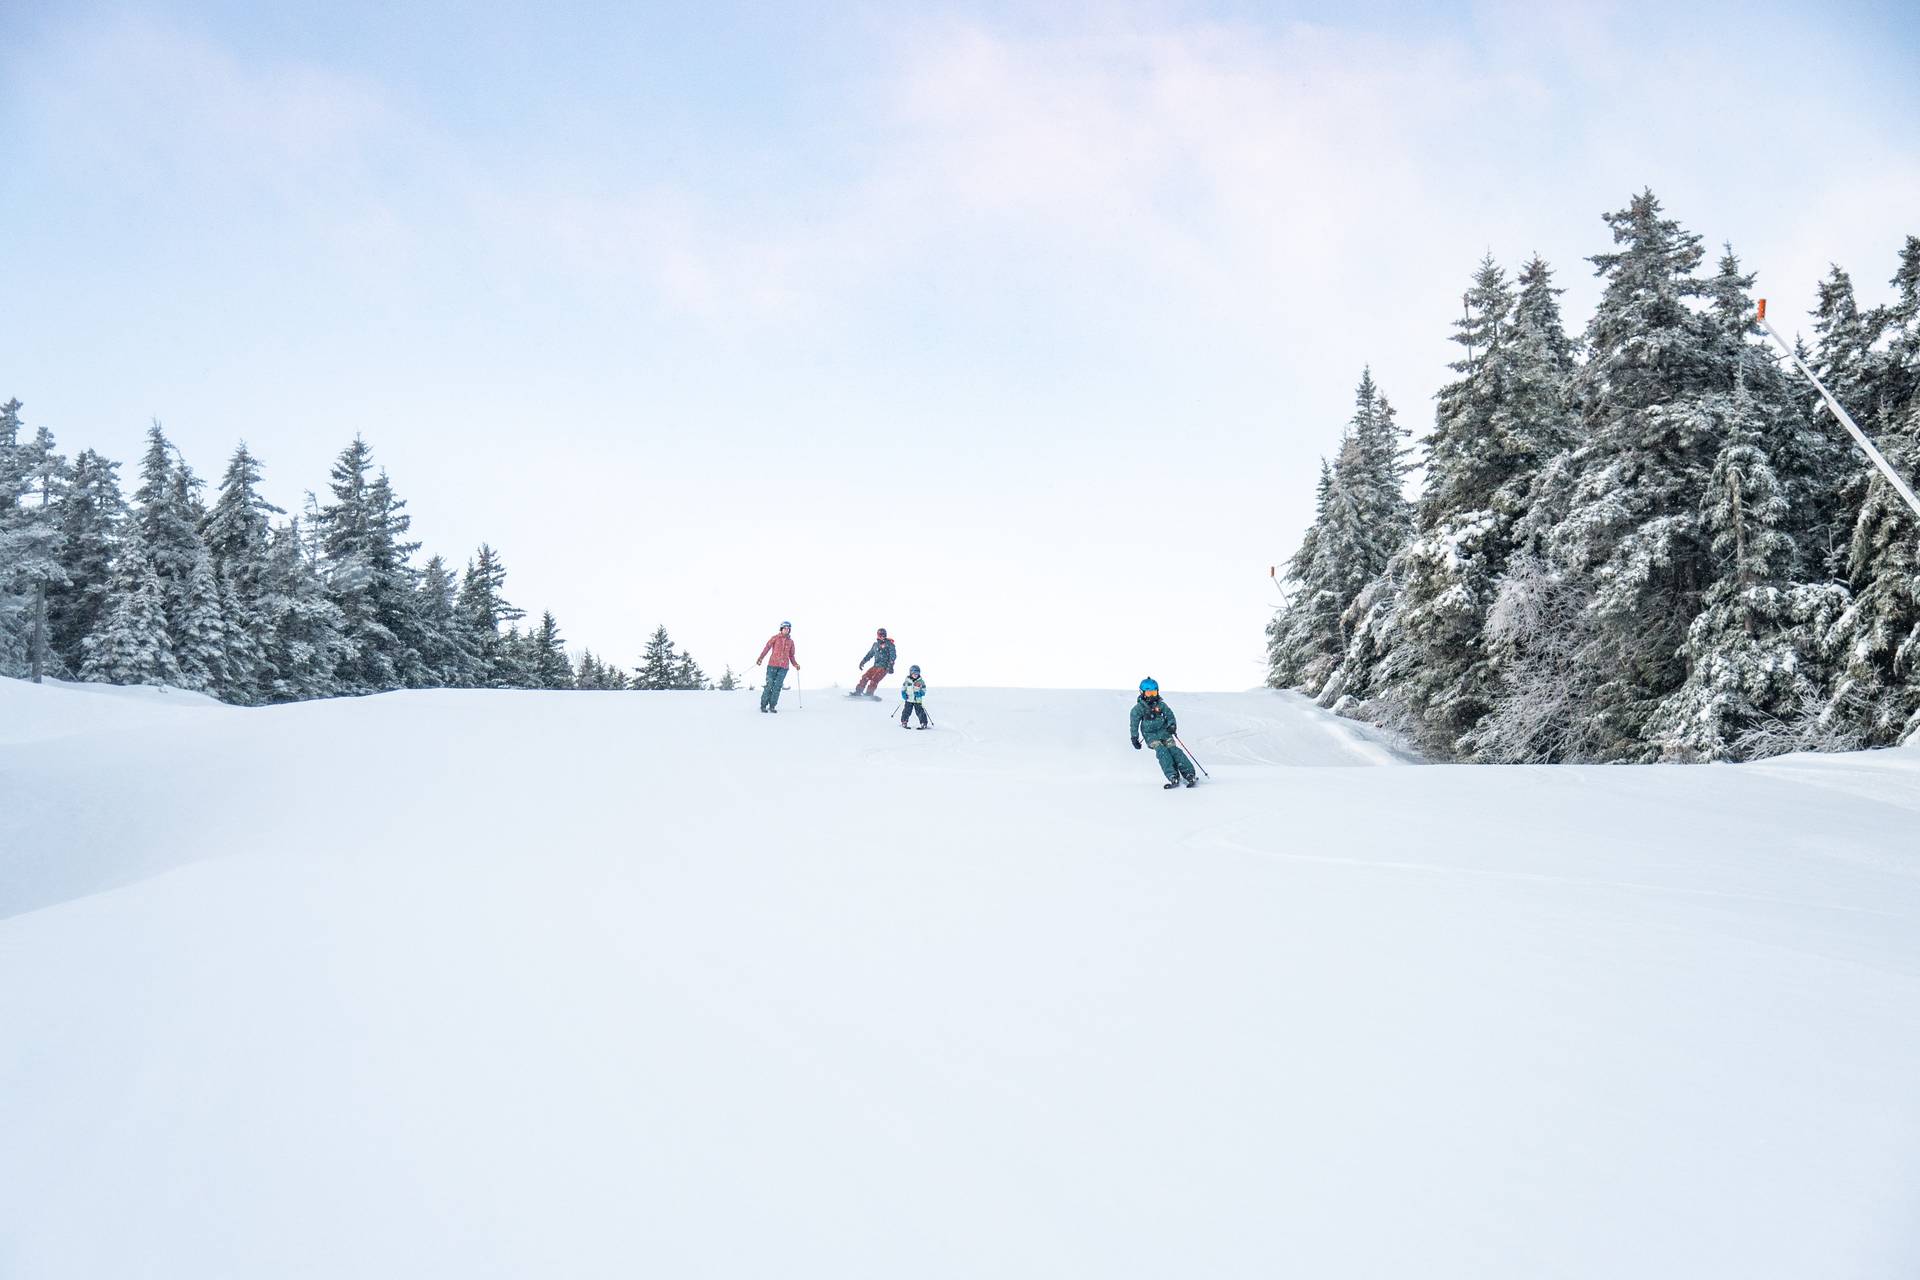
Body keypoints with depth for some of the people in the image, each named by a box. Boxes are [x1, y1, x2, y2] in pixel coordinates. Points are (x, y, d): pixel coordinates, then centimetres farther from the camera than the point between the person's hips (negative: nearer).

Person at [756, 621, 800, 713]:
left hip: (784, 667, 2)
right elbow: (767, 648, -2)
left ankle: (772, 706, 4)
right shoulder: (775, 638, 3)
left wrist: (795, 664, 3)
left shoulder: (790, 642, 12)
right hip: (773, 665, -2)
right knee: (769, 685, -4)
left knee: (777, 686, -2)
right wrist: (760, 658, -13)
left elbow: (791, 655, 18)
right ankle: (763, 705, 5)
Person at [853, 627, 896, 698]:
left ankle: (869, 694, -19)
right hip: (876, 666, 7)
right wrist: (863, 661, 24)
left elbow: (893, 655, -13)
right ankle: (858, 692, 3)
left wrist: (890, 666, -23)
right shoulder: (876, 644, 16)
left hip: (884, 667, -7)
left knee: (874, 679, -21)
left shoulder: (889, 644, -6)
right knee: (865, 677, -3)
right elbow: (870, 654, 27)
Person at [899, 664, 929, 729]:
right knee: (906, 711, 1)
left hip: (918, 700, -1)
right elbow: (903, 688, 13)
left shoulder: (920, 681, -1)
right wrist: (903, 694, -1)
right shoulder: (907, 680, 3)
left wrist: (920, 693, -15)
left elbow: (924, 690, 3)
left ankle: (924, 723, 6)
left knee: (920, 712, -3)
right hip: (909, 700, 1)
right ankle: (903, 722, 17)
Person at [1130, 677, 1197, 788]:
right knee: (1162, 751, -26)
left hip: (1164, 732, 2)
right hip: (1150, 734, -2)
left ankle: (1189, 775, -24)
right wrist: (1134, 738, 3)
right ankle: (1173, 777, -34)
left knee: (1173, 749, -19)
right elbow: (1134, 723, 5)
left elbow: (1170, 715, 9)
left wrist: (1172, 725, -11)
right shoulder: (1139, 708, -1)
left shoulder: (1161, 705, 5)